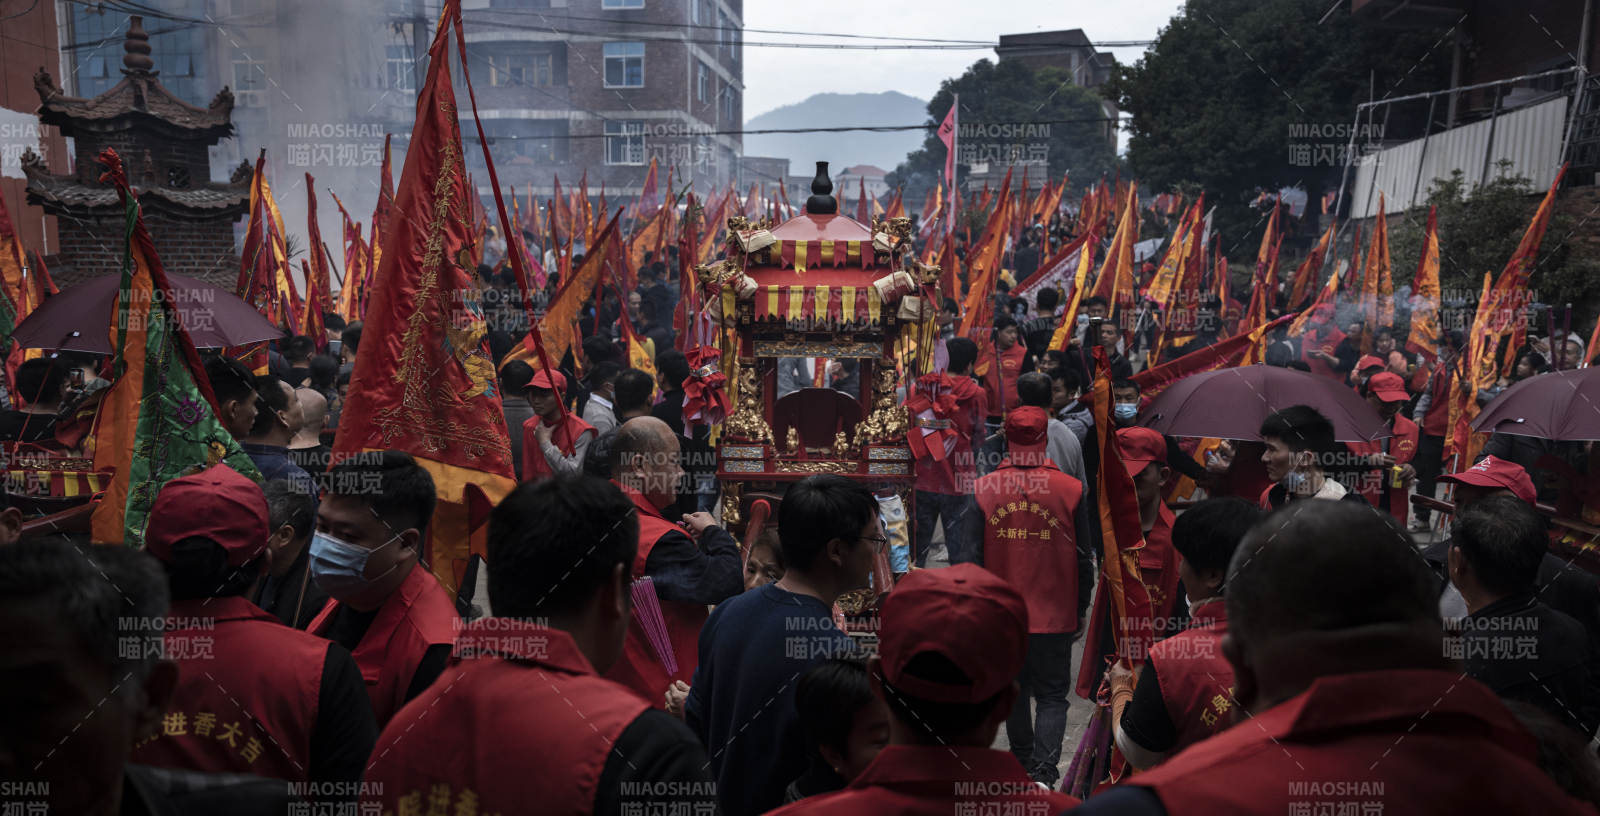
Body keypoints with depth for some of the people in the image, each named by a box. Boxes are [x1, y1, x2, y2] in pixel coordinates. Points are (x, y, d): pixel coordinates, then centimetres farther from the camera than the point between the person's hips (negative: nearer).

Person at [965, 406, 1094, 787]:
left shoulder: (984, 490, -8)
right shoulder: (1071, 489, -9)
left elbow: (975, 559, -5)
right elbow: (1084, 559, -3)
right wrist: (1080, 611, 10)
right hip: (1054, 616, -1)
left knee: (1014, 691, 20)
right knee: (1052, 696, 9)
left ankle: (1023, 763, 36)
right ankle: (1043, 774, -6)